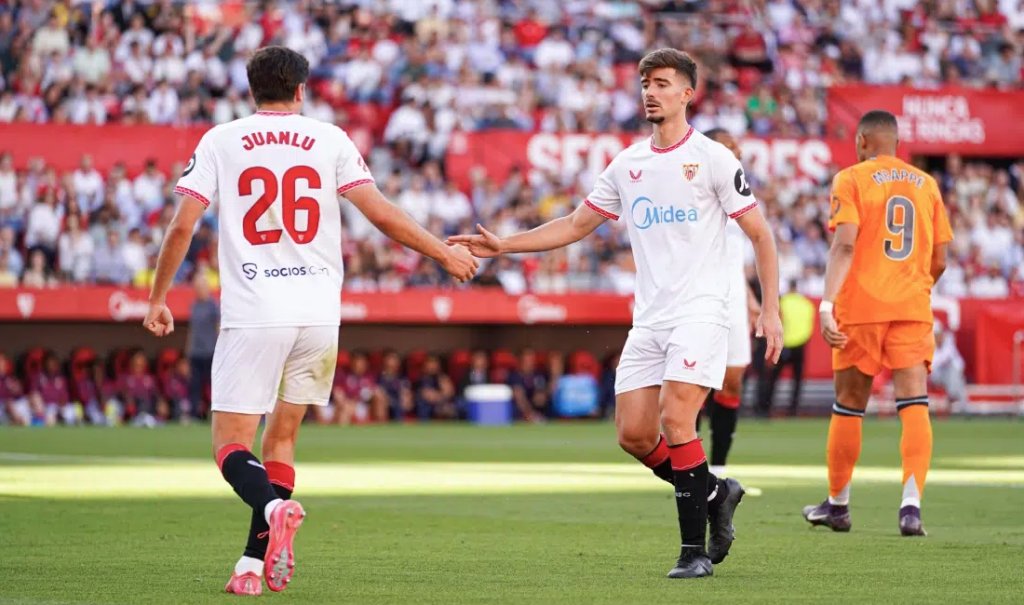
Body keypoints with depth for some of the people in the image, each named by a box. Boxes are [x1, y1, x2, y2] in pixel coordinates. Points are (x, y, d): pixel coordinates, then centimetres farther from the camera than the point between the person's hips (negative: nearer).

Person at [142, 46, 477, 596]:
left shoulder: (220, 141, 5)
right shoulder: (329, 140, 6)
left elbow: (181, 227, 0)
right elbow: (380, 213, 2)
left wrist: (158, 299, 11)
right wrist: (444, 253, 14)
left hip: (252, 316, -2)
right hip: (319, 314, 2)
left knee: (231, 444, 0)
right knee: (281, 438, 15)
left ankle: (273, 509, -31)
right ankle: (255, 564, 8)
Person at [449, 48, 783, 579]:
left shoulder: (712, 158, -3)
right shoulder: (627, 165, 13)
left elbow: (760, 236, -1)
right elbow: (574, 226, 20)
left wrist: (770, 311, -8)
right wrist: (502, 245, 11)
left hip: (699, 313, -6)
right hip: (648, 318, 6)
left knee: (676, 421, -19)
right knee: (633, 435, -2)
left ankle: (695, 550, -10)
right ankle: (715, 495, 21)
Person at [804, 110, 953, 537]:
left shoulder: (851, 179, 0)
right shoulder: (926, 185, 13)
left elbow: (844, 243, -14)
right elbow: (939, 260, 13)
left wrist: (828, 303, -20)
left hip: (861, 308, -2)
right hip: (913, 309, 2)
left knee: (848, 406, 10)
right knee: (914, 404, -5)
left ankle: (837, 505, 21)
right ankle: (911, 504, -21)